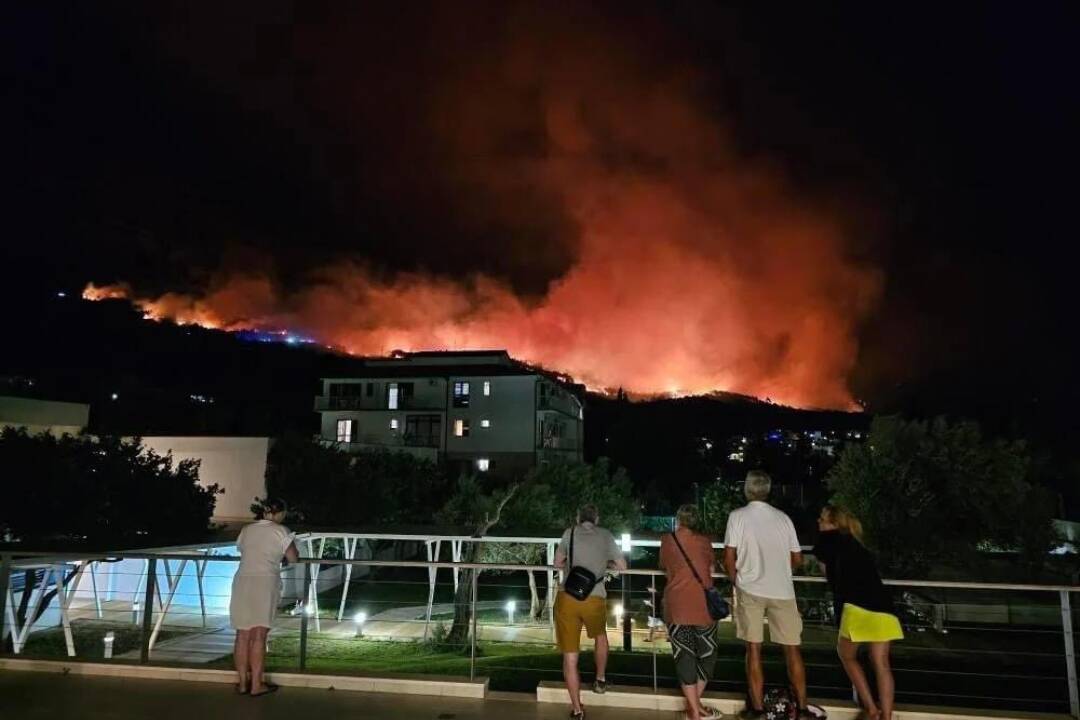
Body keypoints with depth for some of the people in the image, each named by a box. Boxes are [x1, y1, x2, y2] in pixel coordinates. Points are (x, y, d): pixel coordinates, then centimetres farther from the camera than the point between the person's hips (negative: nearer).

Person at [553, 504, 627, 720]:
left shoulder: (569, 533, 10)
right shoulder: (606, 536, 11)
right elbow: (622, 566, 19)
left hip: (567, 598, 0)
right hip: (595, 599, 1)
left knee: (570, 655, 9)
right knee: (600, 635, 33)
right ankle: (600, 680, 45)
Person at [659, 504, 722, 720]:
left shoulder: (667, 540, 4)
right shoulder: (704, 541, 4)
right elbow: (712, 568, 13)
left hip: (677, 607, 0)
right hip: (702, 605, 0)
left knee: (684, 656, 6)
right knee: (706, 653, 16)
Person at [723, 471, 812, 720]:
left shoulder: (738, 516, -3)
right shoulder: (783, 518, 5)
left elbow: (729, 559, -6)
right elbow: (797, 560, 10)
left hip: (750, 589, -2)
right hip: (782, 590, 2)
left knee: (754, 649, 6)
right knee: (792, 649, 12)